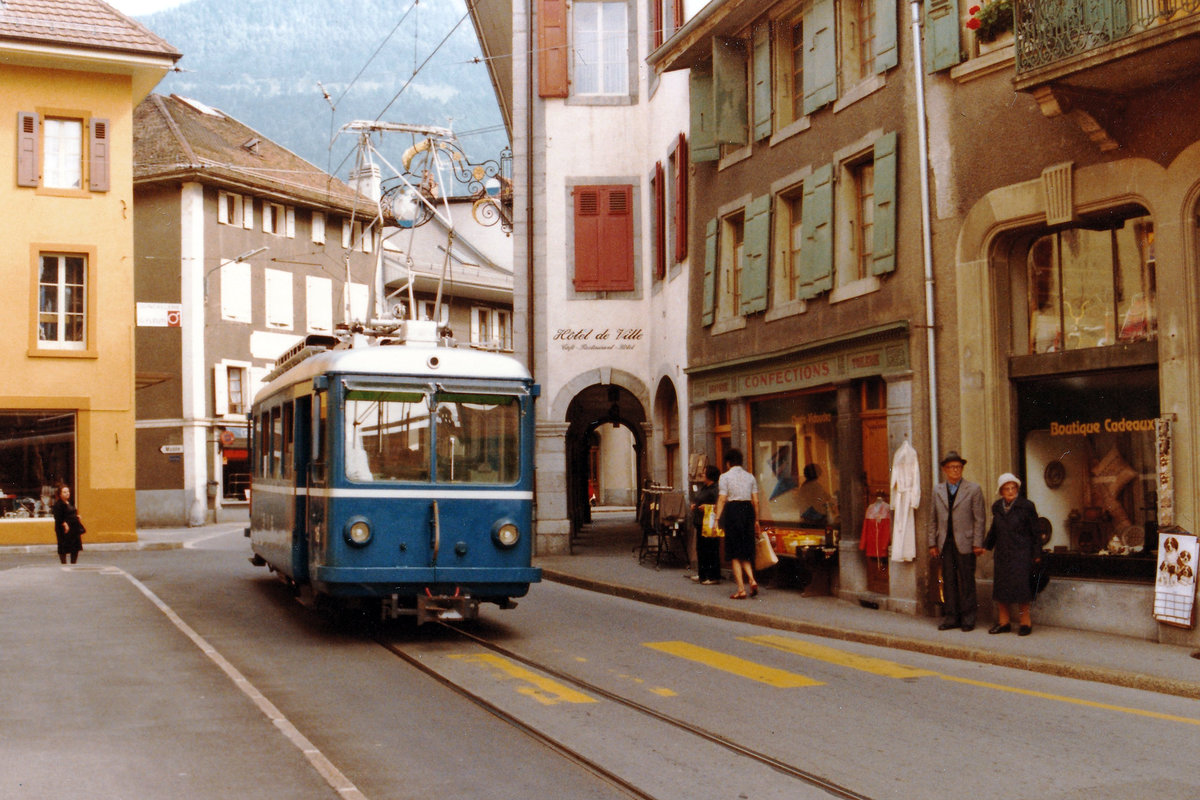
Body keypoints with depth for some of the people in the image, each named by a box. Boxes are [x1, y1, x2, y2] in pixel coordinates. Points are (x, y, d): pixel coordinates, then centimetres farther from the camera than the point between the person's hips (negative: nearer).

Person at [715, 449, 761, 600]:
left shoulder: (725, 476, -2)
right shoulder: (750, 477, 10)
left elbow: (722, 499, -9)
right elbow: (756, 501, 7)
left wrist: (717, 519, -8)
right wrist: (756, 520, 12)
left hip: (732, 511, -4)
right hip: (748, 510, 4)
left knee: (734, 553, 2)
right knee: (746, 552, 15)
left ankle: (741, 589, -2)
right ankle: (751, 579, -8)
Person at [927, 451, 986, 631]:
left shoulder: (973, 489, 1)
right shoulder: (937, 490, 11)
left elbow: (980, 518, -1)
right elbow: (933, 519, 13)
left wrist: (978, 544, -7)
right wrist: (932, 543, 7)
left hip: (965, 543, -3)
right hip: (945, 543, 3)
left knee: (967, 581, 1)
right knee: (949, 581, 5)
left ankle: (968, 618, 8)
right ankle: (952, 617, 12)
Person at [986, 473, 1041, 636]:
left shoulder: (1026, 506, -5)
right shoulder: (996, 507, 8)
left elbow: (1035, 532, -2)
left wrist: (1037, 554, -5)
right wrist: (985, 546, 15)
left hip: (1021, 553, -5)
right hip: (1002, 553, 5)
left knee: (1020, 585, -9)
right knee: (1000, 587, 4)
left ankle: (1025, 621, 2)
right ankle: (1004, 622, 13)